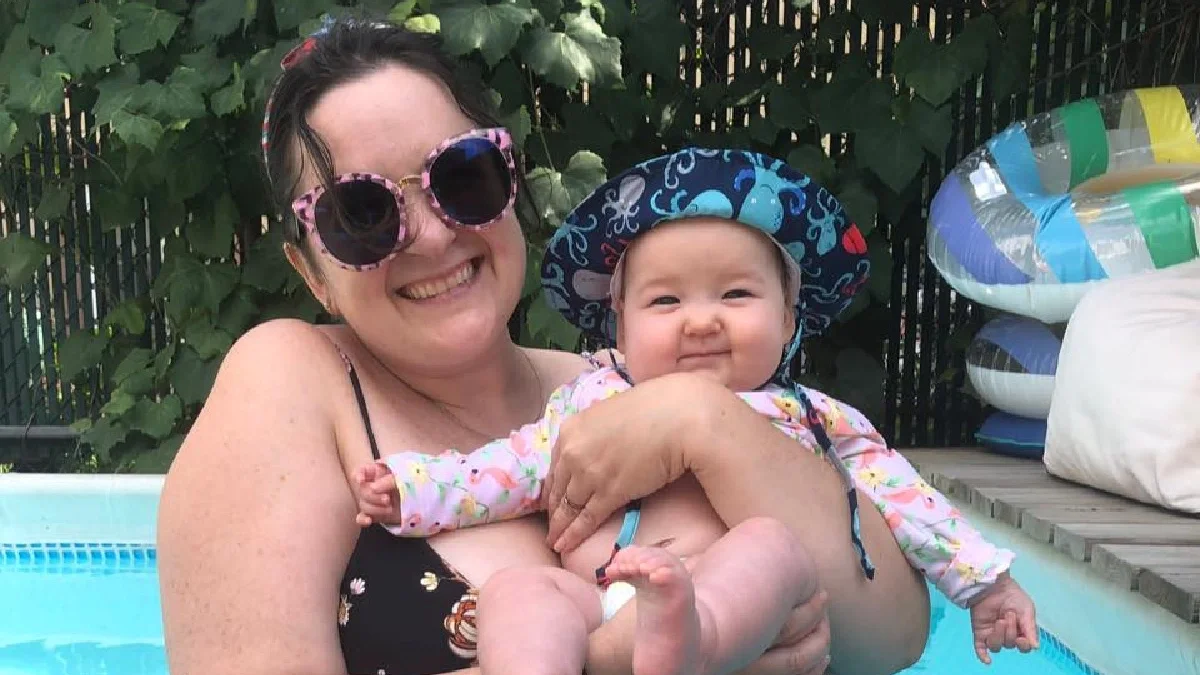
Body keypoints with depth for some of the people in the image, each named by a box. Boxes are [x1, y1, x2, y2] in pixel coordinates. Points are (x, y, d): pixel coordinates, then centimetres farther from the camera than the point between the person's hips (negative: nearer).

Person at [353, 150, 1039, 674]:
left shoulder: (813, 418, 18)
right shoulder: (591, 400, 20)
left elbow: (902, 494, 20)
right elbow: (510, 469, 16)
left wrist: (983, 576, 16)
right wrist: (411, 488, 5)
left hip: (741, 606, -1)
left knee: (773, 541, -30)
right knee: (519, 589, -24)